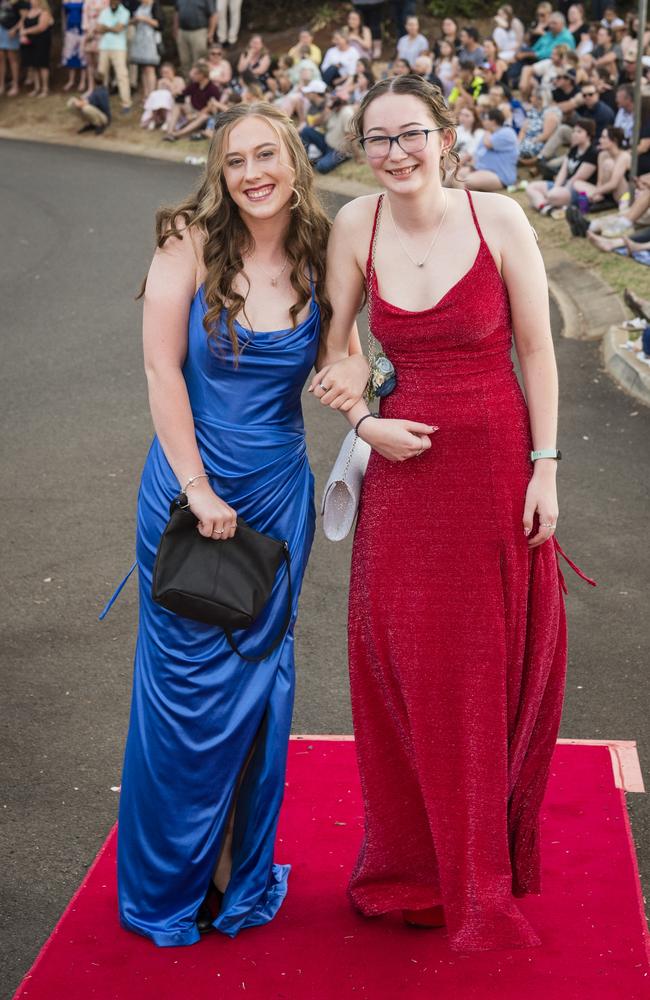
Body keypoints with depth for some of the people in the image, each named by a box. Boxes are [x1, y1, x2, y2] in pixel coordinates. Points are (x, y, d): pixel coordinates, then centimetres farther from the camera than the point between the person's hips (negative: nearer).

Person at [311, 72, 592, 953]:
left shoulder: (499, 219, -8)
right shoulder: (356, 226, -1)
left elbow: (537, 350, -4)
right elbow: (332, 351, 8)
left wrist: (545, 468, -6)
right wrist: (363, 422, -8)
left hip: (497, 460, -2)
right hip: (404, 462, 2)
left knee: (490, 671, 7)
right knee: (407, 673, 7)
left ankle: (486, 884, 23)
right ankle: (416, 866, 26)